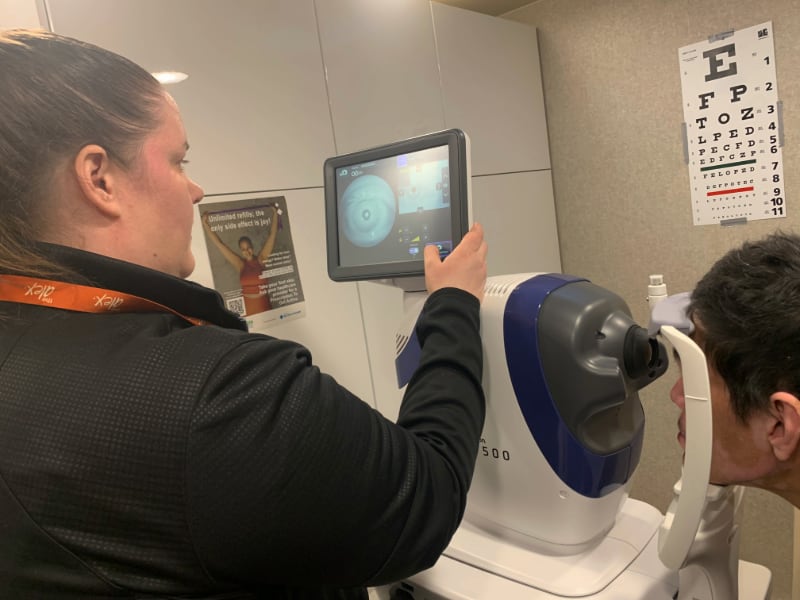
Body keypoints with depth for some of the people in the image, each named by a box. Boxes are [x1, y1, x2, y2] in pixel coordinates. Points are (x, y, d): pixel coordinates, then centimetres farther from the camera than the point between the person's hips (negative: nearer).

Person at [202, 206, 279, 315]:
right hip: (248, 306, 0)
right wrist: (205, 223, -2)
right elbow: (219, 243, -1)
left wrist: (274, 213, 2)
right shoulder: (240, 264, -1)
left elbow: (272, 235, 1)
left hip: (265, 304, 0)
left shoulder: (261, 259, -1)